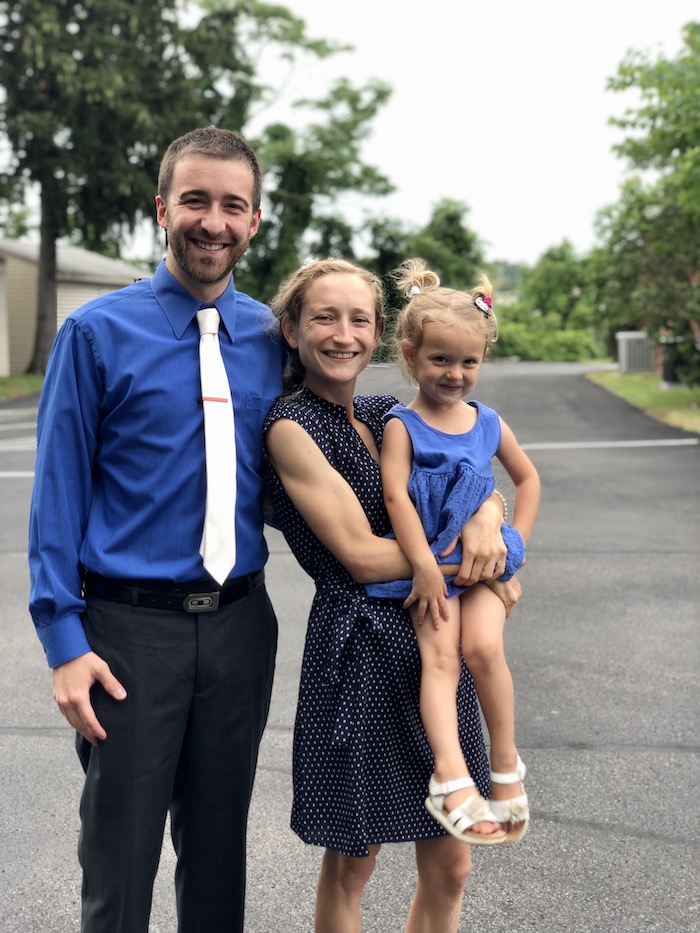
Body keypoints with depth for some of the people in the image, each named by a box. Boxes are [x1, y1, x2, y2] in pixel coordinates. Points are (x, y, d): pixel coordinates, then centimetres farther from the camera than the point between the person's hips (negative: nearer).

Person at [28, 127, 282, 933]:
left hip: (239, 623, 4)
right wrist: (65, 640, -12)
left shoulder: (271, 338, 5)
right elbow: (59, 489, -7)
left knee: (219, 848, 17)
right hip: (130, 627, -3)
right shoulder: (97, 332, -6)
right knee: (119, 857, 8)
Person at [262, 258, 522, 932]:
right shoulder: (291, 427, -10)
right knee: (351, 867, 9)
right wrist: (479, 567, -8)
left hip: (434, 647, 6)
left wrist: (486, 517, -12)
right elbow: (361, 555, -15)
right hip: (361, 653, -6)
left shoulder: (388, 415, 10)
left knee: (448, 866, 13)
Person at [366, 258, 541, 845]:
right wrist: (425, 566, -20)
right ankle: (451, 777, -30)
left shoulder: (489, 423, 10)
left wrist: (517, 540, 11)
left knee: (484, 646, -21)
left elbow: (528, 478, 23)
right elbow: (396, 495, -13)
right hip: (430, 563, -2)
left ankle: (506, 766, -4)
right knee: (440, 654, -23)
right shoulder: (402, 425, -2)